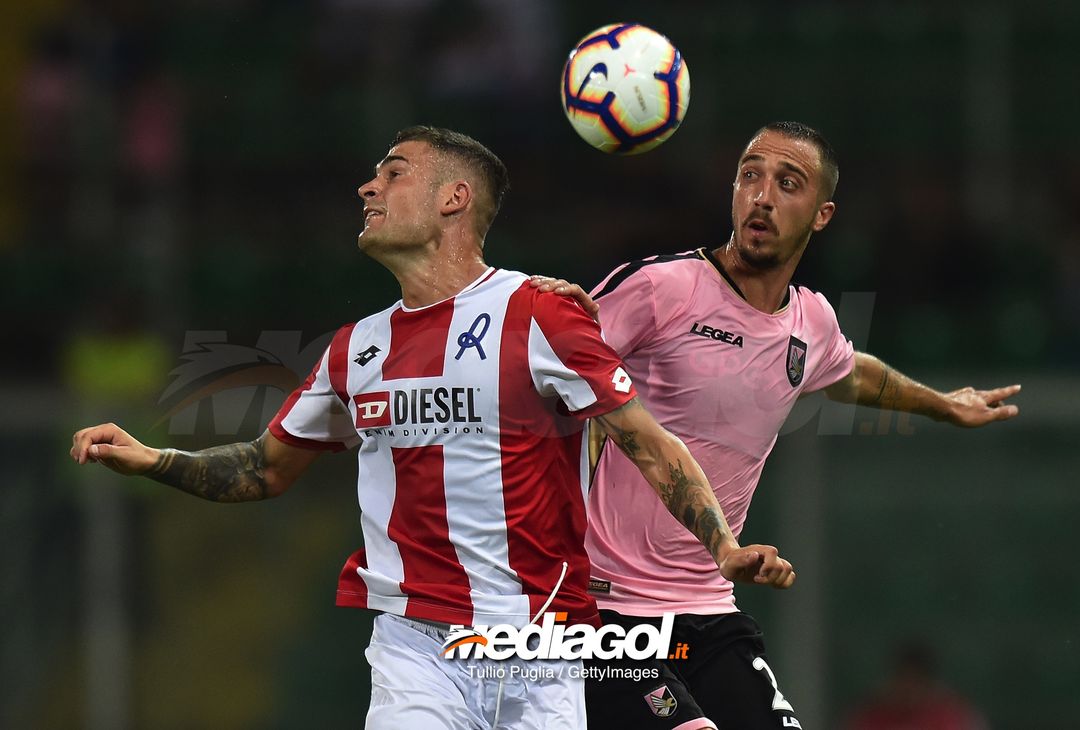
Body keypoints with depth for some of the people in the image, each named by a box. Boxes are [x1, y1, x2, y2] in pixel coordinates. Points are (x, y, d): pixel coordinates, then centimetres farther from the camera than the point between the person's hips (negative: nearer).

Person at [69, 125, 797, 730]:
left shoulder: (536, 316, -5)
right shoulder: (357, 348, 12)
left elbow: (651, 447, -7)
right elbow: (268, 468, 25)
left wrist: (725, 548, -20)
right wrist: (151, 459, 12)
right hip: (415, 647, 3)